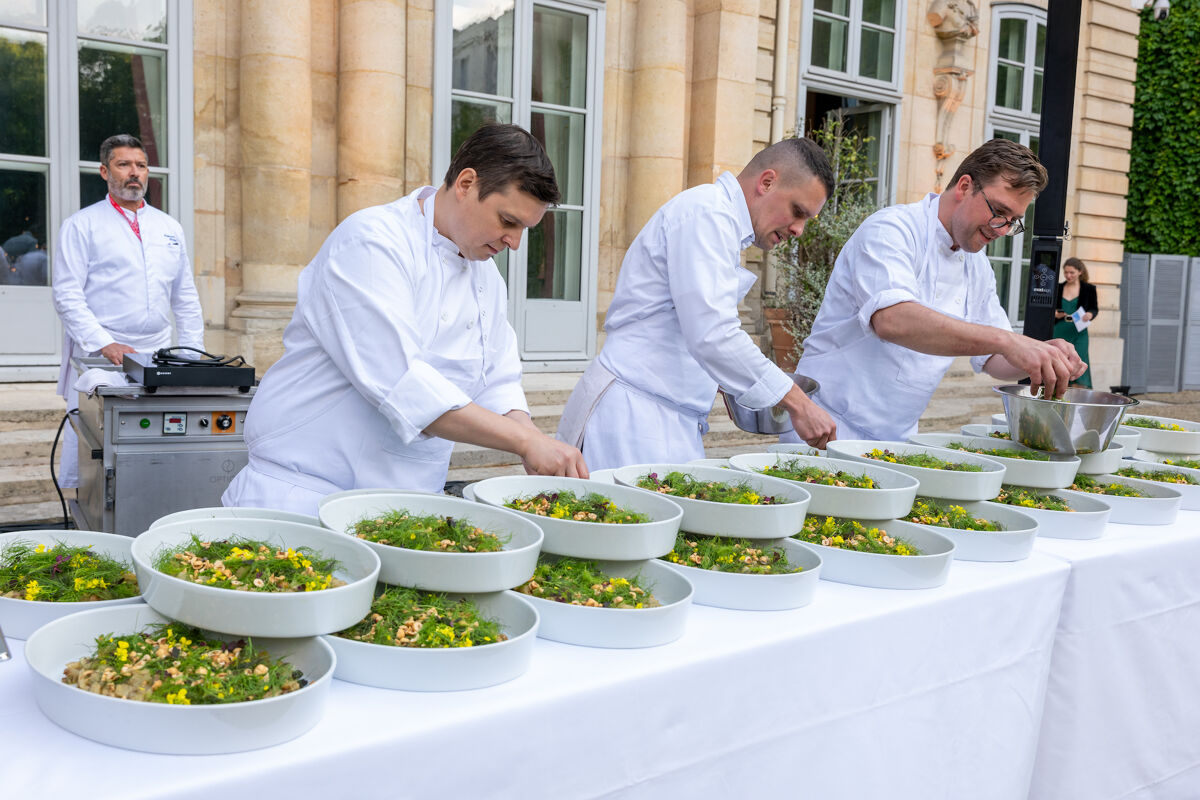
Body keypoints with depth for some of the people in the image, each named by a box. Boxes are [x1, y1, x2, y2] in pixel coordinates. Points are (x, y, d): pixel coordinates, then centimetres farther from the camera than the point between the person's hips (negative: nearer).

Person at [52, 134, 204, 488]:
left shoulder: (169, 228, 17)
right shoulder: (82, 225, 4)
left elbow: (185, 298, 19)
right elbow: (67, 295, -4)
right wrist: (104, 344, -16)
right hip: (98, 359, -3)